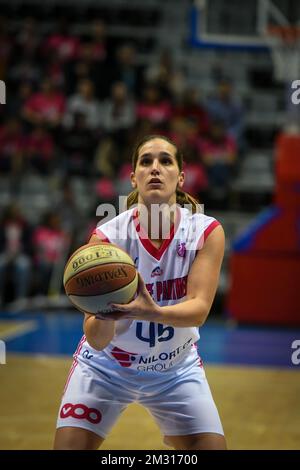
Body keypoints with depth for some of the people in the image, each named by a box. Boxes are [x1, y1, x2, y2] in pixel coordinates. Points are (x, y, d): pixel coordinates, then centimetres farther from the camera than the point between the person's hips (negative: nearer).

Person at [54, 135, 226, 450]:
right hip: (107, 366, -1)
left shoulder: (207, 232, -16)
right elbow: (97, 340, -25)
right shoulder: (107, 235, -20)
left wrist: (152, 312, -47)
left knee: (212, 447, -9)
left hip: (176, 368, 1)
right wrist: (103, 316, -48)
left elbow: (199, 309, -27)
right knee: (70, 446, -12)